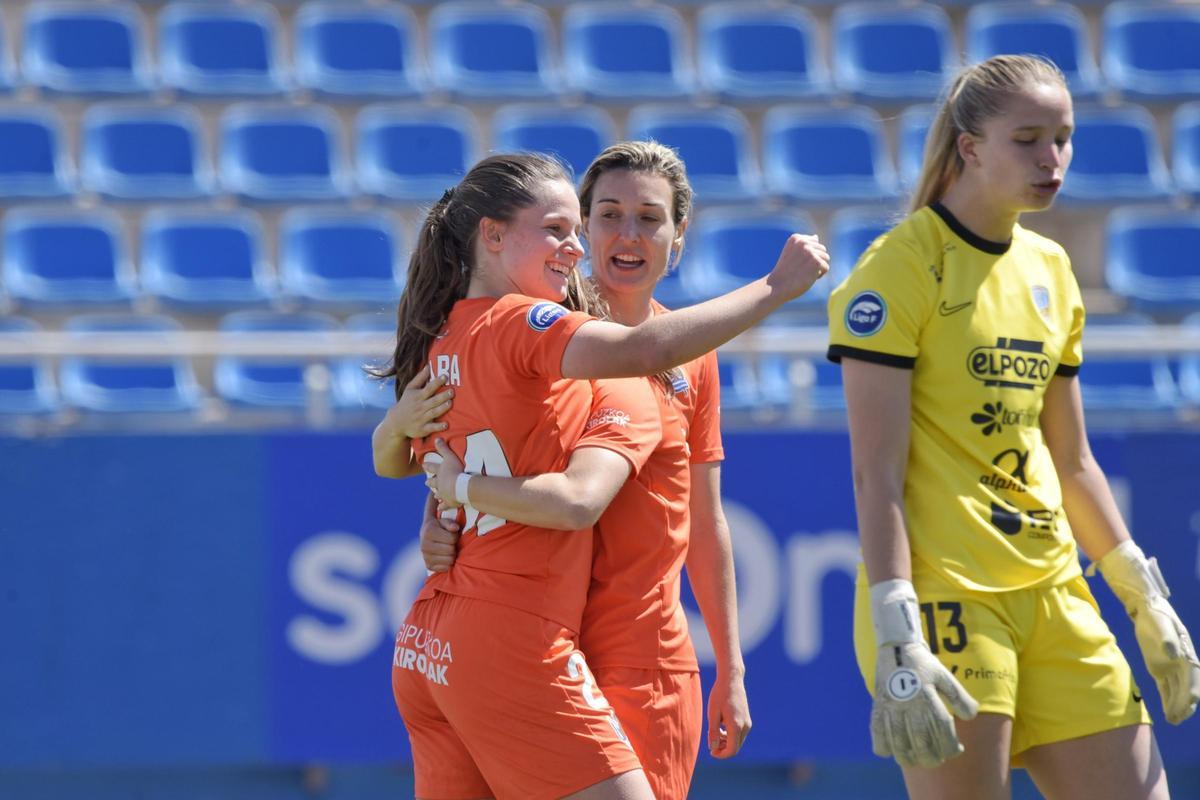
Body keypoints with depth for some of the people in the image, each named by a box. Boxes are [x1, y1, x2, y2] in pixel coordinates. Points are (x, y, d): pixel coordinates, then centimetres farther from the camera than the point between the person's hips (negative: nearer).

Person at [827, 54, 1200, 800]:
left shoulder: (1050, 270, 14)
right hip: (943, 595, -7)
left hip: (1052, 593, 7)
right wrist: (897, 642, -20)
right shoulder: (901, 267, -7)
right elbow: (876, 472, -13)